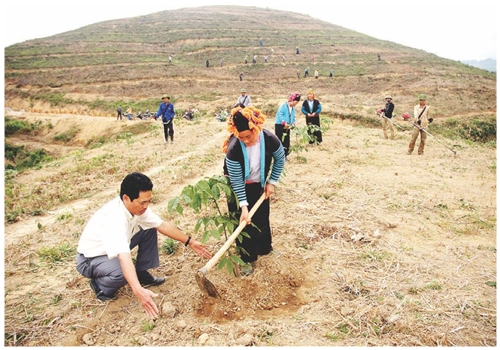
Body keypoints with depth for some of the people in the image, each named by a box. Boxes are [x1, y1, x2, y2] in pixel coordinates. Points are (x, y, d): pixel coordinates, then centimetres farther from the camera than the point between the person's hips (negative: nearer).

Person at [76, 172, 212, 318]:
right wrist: (138, 291, -60)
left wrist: (190, 242, -5)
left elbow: (162, 225, -5)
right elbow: (124, 257, -50)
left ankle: (142, 274, 9)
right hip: (90, 259, -8)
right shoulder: (114, 218, -39)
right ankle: (101, 286, -2)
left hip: (114, 249, 8)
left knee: (149, 230, -4)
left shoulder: (137, 206, -15)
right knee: (123, 273, -36)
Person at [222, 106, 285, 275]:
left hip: (259, 185, 3)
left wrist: (272, 182, -5)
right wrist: (243, 206, -28)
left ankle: (264, 247, 40)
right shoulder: (233, 148, -34)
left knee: (262, 218, 16)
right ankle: (247, 258, 20)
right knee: (243, 222, 3)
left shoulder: (270, 139, -27)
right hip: (238, 188, -2)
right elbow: (236, 181, -26)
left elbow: (280, 160, -5)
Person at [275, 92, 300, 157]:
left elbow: (293, 117, 16)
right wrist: (284, 122, -26)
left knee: (287, 142, 7)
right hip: (279, 125, -7)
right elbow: (279, 114, -19)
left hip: (287, 127, 7)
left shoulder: (293, 108, 12)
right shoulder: (283, 105, -11)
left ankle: (284, 155, 17)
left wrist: (293, 123, -4)